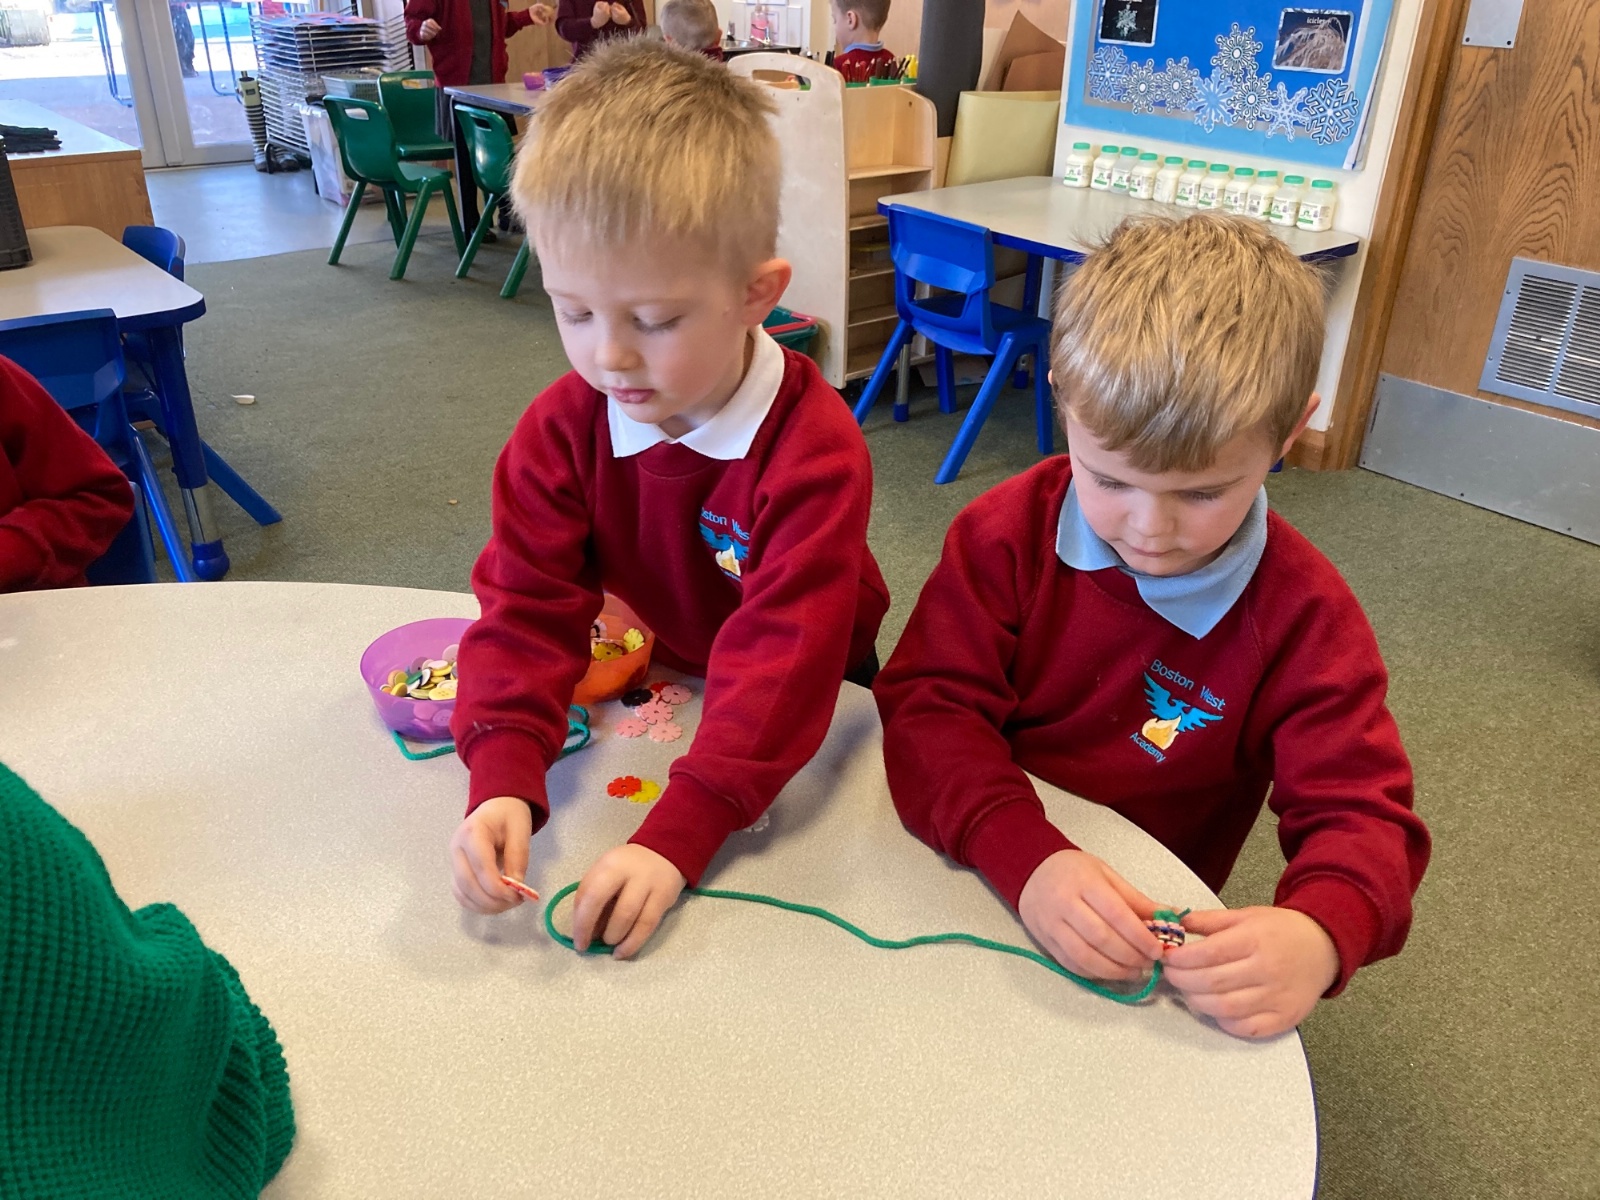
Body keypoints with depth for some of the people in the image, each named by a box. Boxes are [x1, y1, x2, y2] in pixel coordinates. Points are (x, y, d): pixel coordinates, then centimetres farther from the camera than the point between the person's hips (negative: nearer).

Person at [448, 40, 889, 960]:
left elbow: (783, 654, -35)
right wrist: (502, 782, -36)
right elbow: (529, 606, -20)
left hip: (810, 718, -3)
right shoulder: (562, 429, -16)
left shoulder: (815, 451, -30)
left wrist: (675, 839, -43)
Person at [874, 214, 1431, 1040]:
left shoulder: (1306, 620, -10)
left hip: (1148, 952, 0)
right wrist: (1026, 859, -34)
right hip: (968, 875, 1)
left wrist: (1319, 934, -35)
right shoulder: (1010, 534, -10)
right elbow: (926, 706, -16)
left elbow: (1358, 811, -10)